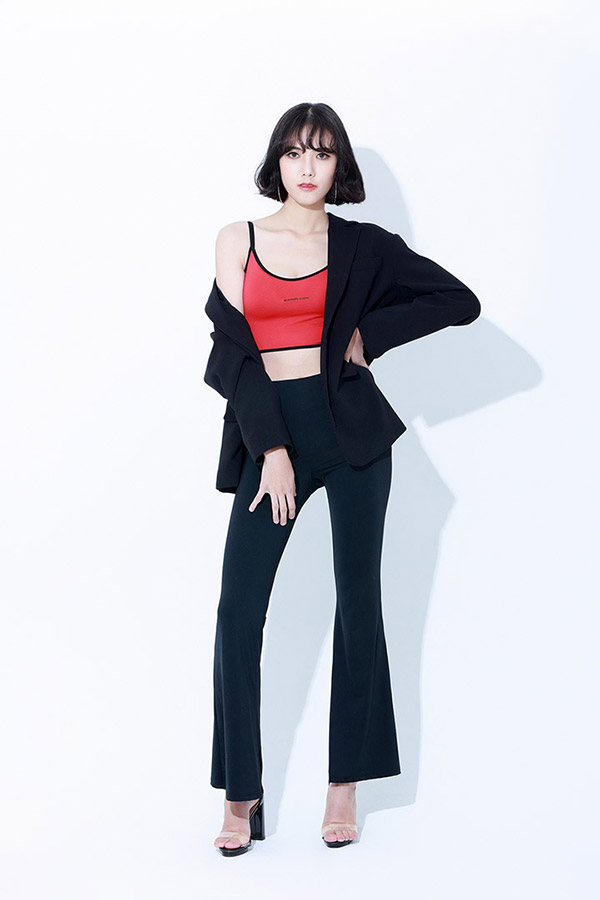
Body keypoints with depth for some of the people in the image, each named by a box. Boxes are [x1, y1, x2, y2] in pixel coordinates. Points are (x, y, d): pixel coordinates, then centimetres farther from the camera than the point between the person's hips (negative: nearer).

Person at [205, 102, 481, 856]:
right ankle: (241, 794, 3)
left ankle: (346, 783, 15)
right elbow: (237, 350, -1)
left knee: (357, 600, 3)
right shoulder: (237, 241, 6)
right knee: (239, 608, -7)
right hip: (266, 428, 0)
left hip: (348, 423, 0)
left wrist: (368, 333, -2)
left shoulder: (362, 246, 5)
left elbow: (461, 302, 5)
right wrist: (272, 449, -9)